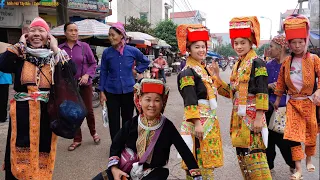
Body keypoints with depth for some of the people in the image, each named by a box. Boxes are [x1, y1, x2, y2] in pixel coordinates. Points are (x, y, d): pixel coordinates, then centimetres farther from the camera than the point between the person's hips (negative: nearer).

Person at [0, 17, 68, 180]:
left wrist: (56, 49, -10)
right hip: (22, 112, 0)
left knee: (43, 150, 12)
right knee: (20, 154, 8)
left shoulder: (54, 56, 3)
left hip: (47, 112, 0)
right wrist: (20, 44, -8)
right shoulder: (20, 55, 4)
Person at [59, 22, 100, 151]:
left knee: (88, 110, 7)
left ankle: (93, 133, 33)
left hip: (84, 84, -1)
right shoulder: (60, 48, -1)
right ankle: (77, 139, 24)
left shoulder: (84, 46, -3)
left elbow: (93, 63, -1)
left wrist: (87, 75, -15)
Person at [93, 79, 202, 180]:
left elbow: (184, 151, -12)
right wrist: (114, 168, -11)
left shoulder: (167, 126, -13)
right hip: (129, 169, 2)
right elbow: (116, 146, 2)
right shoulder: (131, 124, -8)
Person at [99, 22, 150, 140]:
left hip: (128, 90, 0)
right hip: (111, 91, 0)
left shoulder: (132, 51, -5)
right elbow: (103, 73, 2)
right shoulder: (107, 52, -4)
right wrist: (102, 91, 0)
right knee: (113, 120, 3)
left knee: (127, 118, 12)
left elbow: (146, 61, 14)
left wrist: (137, 70, 2)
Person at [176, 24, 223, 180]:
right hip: (198, 119, -9)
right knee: (198, 161, 0)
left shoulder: (203, 68, 15)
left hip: (209, 119, 9)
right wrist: (197, 123, -23)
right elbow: (190, 101, -20)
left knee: (208, 159, 17)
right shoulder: (188, 72, -13)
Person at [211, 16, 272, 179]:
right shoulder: (237, 65, 14)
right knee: (242, 154, 15)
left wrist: (259, 117, -18)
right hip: (238, 116, 8)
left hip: (252, 115, -8)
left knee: (254, 155, -5)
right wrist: (217, 77, 7)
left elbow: (262, 92, -15)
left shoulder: (257, 63, -10)